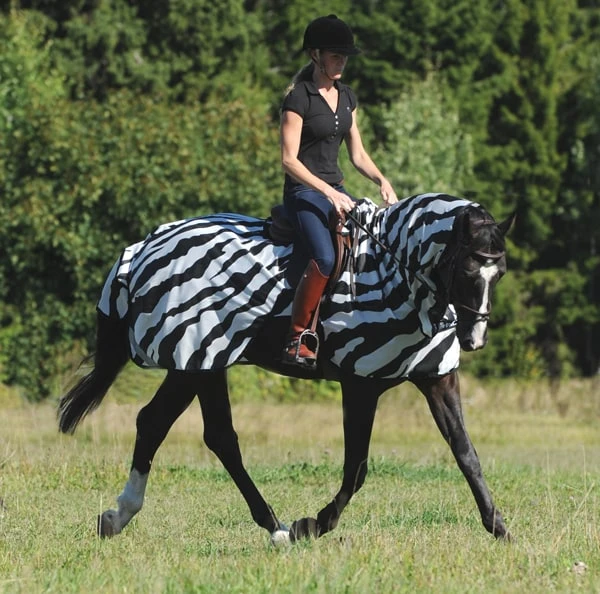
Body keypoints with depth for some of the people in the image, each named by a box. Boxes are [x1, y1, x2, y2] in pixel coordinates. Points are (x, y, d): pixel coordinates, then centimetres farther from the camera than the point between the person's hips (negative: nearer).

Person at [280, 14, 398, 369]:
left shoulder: (347, 97, 12)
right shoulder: (299, 98, -10)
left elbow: (358, 154, 16)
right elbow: (289, 160, -14)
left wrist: (383, 182, -1)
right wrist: (328, 193, -21)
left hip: (337, 192, 7)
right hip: (304, 192, -7)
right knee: (325, 258, -31)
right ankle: (298, 338, -22)